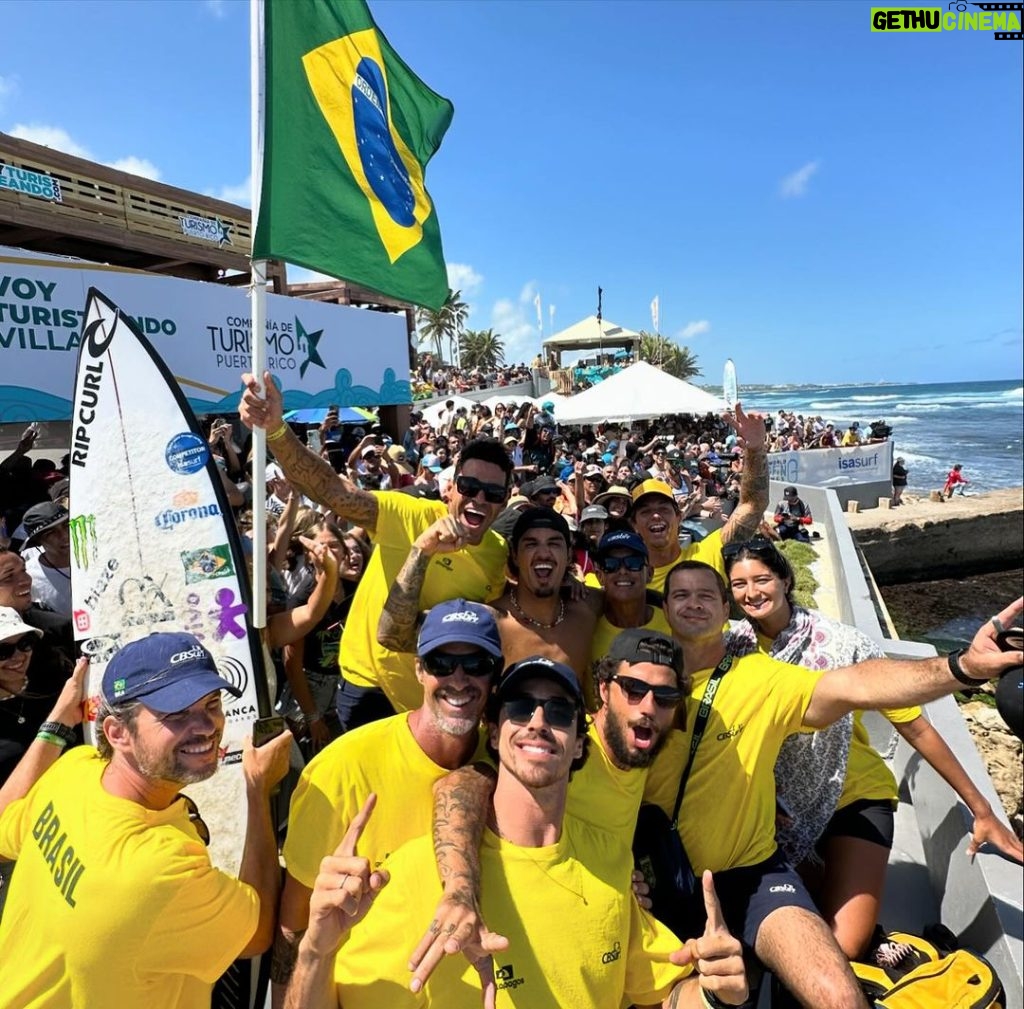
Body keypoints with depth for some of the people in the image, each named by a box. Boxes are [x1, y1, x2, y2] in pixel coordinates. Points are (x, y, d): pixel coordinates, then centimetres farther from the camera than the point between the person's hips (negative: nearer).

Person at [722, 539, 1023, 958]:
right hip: (776, 803, 3)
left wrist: (981, 810, -6)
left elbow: (915, 727, -10)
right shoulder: (733, 648, -9)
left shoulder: (839, 643, -17)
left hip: (852, 797, -3)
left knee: (841, 949, -15)